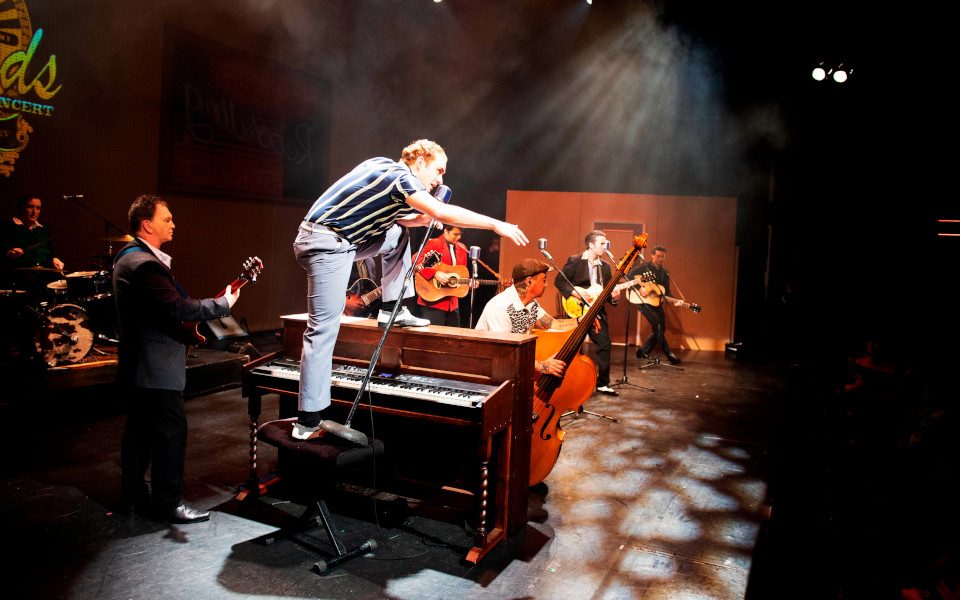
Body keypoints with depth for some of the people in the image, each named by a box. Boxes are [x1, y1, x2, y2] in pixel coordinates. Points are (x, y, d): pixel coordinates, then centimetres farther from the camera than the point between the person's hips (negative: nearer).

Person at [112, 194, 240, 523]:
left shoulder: (128, 257, 13)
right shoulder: (145, 264, -21)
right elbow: (177, 307, -27)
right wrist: (224, 303, -18)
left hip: (137, 364, 11)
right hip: (156, 367, -11)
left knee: (139, 429, 17)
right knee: (172, 431, -3)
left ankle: (134, 495, 28)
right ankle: (170, 503, 6)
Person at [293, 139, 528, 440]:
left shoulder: (383, 166, 16)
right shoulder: (399, 175, -11)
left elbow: (384, 219, 25)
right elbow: (444, 212, -23)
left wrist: (421, 218, 9)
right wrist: (496, 224, -18)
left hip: (340, 240, 9)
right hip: (327, 244, -9)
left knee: (397, 235, 18)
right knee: (324, 328, -10)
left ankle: (391, 310, 14)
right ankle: (308, 421, -7)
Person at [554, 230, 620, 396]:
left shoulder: (605, 267, 11)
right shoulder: (574, 261, -5)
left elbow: (606, 292, 14)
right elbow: (559, 281, -8)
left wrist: (613, 297, -8)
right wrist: (577, 293, -18)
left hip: (597, 313, 5)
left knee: (605, 346, 0)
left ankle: (602, 384, 11)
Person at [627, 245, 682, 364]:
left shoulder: (665, 272, 10)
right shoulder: (644, 267, -7)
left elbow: (667, 291, 9)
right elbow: (628, 276, -13)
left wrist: (674, 301, -9)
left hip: (657, 302, 7)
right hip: (644, 301, -7)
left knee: (661, 329, 6)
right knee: (657, 324, -20)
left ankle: (644, 351, 20)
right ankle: (668, 354, -16)